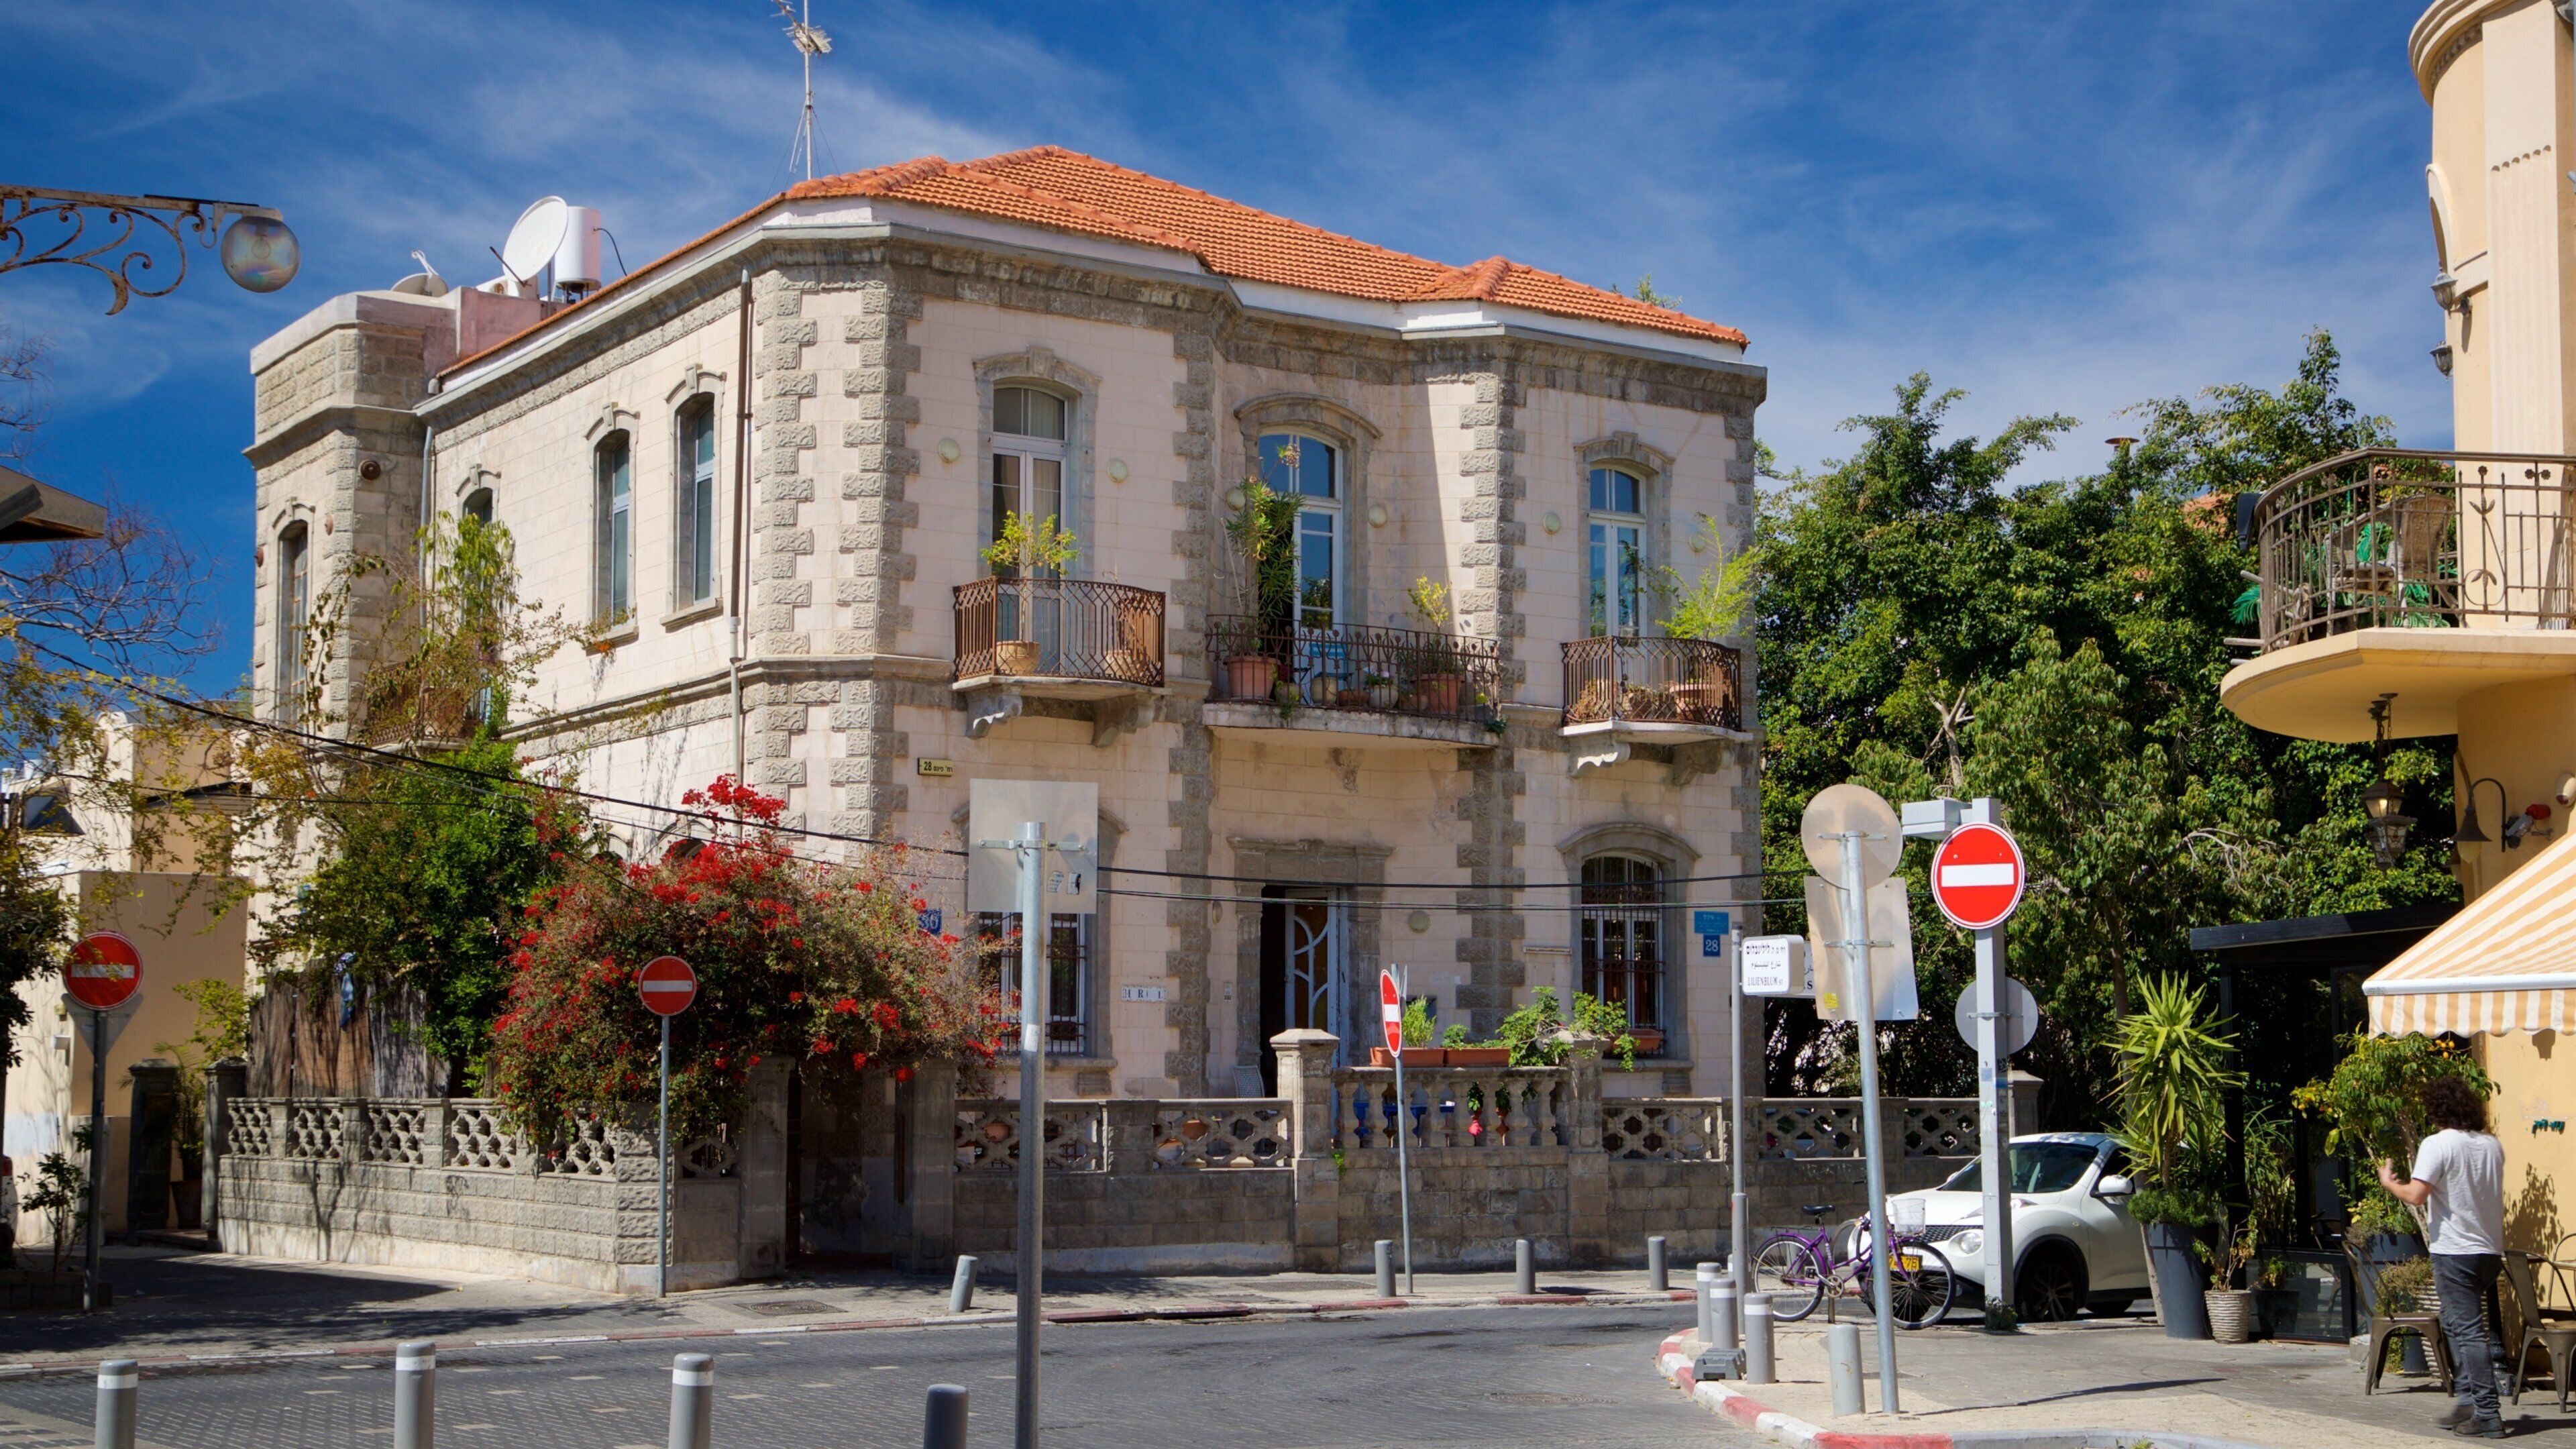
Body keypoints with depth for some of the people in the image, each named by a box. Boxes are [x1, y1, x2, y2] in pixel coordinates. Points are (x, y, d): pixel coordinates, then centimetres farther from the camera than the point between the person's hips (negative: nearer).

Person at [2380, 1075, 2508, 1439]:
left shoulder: (2438, 1144, -13)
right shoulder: (2492, 1145, 8)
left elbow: (2416, 1195, -20)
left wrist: (2389, 1182, -1)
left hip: (2455, 1251, -7)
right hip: (2490, 1250, 7)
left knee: (2468, 1330, -7)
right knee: (2457, 1325, 19)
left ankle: (2487, 1414, -10)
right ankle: (2469, 1402, 20)